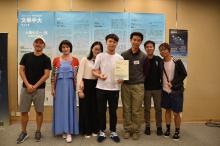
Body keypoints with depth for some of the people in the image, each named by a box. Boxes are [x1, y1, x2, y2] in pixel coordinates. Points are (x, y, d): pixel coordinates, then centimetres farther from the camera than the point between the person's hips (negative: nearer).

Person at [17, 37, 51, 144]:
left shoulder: (46, 59, -1)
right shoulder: (26, 56, 6)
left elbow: (46, 75, -7)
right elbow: (21, 71, 2)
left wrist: (35, 86, -12)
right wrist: (28, 85, -10)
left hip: (39, 89, -2)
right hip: (26, 88, 2)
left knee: (39, 111, 6)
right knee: (24, 111, 6)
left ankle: (38, 132, 21)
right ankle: (24, 132, 22)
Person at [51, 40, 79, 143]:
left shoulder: (75, 60, 2)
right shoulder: (56, 60, 4)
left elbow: (77, 75, 2)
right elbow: (53, 75, 4)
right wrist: (52, 89, 0)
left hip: (70, 86, -1)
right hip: (59, 86, 1)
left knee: (69, 107, 2)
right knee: (60, 107, 6)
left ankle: (69, 132, 6)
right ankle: (63, 130, 20)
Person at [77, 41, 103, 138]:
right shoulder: (85, 59, -4)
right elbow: (79, 75, -8)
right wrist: (80, 90, -11)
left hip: (96, 85, 3)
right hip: (86, 85, -3)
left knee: (95, 108, 10)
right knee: (85, 108, 6)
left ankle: (94, 130, 25)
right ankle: (86, 131, 20)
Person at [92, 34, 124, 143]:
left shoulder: (120, 58, 3)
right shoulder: (100, 56, -1)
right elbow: (94, 71, 0)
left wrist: (121, 79, -14)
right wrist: (100, 76, -21)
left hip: (114, 88, 1)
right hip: (101, 88, -1)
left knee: (113, 111, 12)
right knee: (101, 111, 9)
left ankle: (113, 132, 27)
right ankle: (102, 132, 26)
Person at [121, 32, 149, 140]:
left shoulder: (144, 56, 0)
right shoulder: (124, 55, 1)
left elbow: (146, 72, 7)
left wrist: (139, 80, 3)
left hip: (138, 86, -1)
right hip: (125, 85, 1)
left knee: (136, 111, 6)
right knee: (126, 109, 8)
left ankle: (136, 130, 20)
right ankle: (127, 129, 22)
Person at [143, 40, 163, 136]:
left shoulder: (158, 59, -1)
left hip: (158, 88, 1)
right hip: (146, 88, -1)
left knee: (158, 109, 9)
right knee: (147, 109, 10)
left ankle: (159, 127, 24)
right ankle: (147, 126, 23)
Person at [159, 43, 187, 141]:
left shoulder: (177, 62, -11)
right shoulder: (161, 63, 2)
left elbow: (184, 74, -9)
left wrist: (173, 83, -17)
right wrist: (163, 84, -4)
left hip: (176, 91, -4)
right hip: (165, 91, 4)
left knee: (176, 113, 3)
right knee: (167, 110, 14)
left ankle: (177, 132, 22)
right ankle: (168, 129, 29)